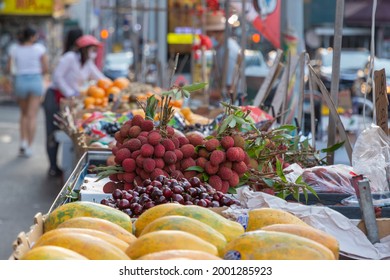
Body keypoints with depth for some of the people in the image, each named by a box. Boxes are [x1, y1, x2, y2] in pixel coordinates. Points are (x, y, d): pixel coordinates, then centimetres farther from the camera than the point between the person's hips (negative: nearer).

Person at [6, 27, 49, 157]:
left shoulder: (14, 49, 1)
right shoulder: (39, 48, -4)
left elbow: (8, 69, 0)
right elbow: (46, 68, -5)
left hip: (20, 82, 2)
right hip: (36, 81, -2)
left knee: (24, 114, 20)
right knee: (32, 116, 2)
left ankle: (23, 142, 6)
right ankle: (29, 147, 0)